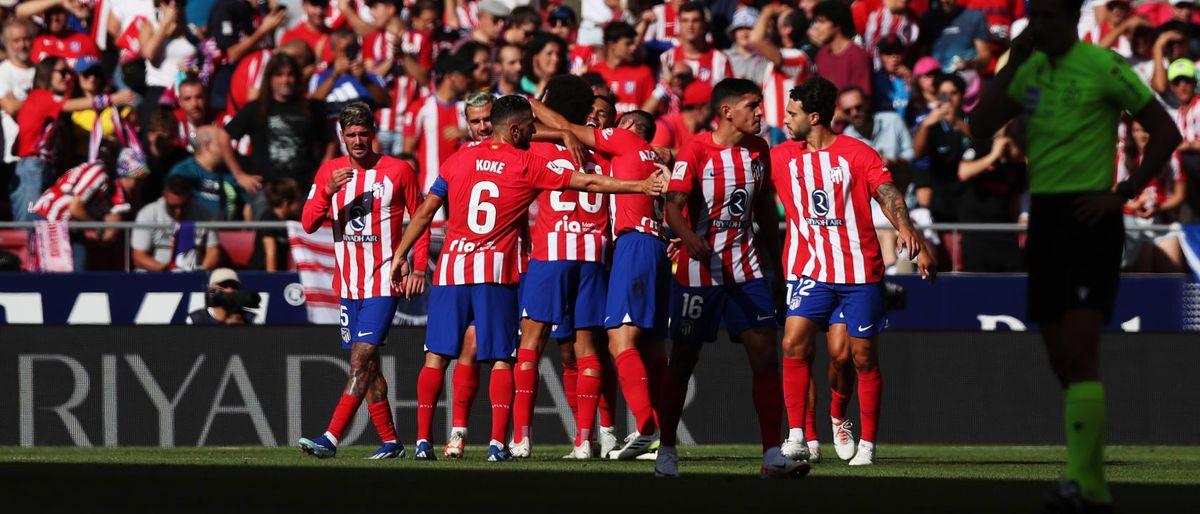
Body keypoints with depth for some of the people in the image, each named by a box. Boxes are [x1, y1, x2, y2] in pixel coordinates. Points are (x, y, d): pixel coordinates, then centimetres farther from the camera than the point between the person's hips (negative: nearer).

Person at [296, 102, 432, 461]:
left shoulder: (398, 171, -2)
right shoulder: (330, 171, 8)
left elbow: (420, 219, 7)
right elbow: (308, 223, 1)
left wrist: (419, 268, -3)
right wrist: (328, 191, -17)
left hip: (384, 283, -5)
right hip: (348, 284, 5)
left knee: (361, 360, -15)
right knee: (366, 364, 8)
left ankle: (330, 439, -23)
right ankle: (390, 441, 17)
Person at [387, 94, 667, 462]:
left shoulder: (459, 159, 7)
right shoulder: (527, 165, -2)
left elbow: (425, 211, 8)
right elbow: (587, 183, -1)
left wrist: (400, 255, 16)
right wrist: (641, 187, 4)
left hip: (451, 267, 3)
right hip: (496, 271, -3)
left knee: (437, 355, 7)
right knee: (500, 359, 2)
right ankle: (498, 443, -6)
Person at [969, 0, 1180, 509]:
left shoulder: (1103, 66, -8)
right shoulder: (1031, 70, 11)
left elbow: (1166, 131, -6)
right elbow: (979, 127, 3)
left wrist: (1123, 194, -13)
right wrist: (1013, 62, -5)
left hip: (1089, 218, -7)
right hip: (1044, 216, 7)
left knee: (1080, 352, -17)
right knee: (1062, 360, 8)